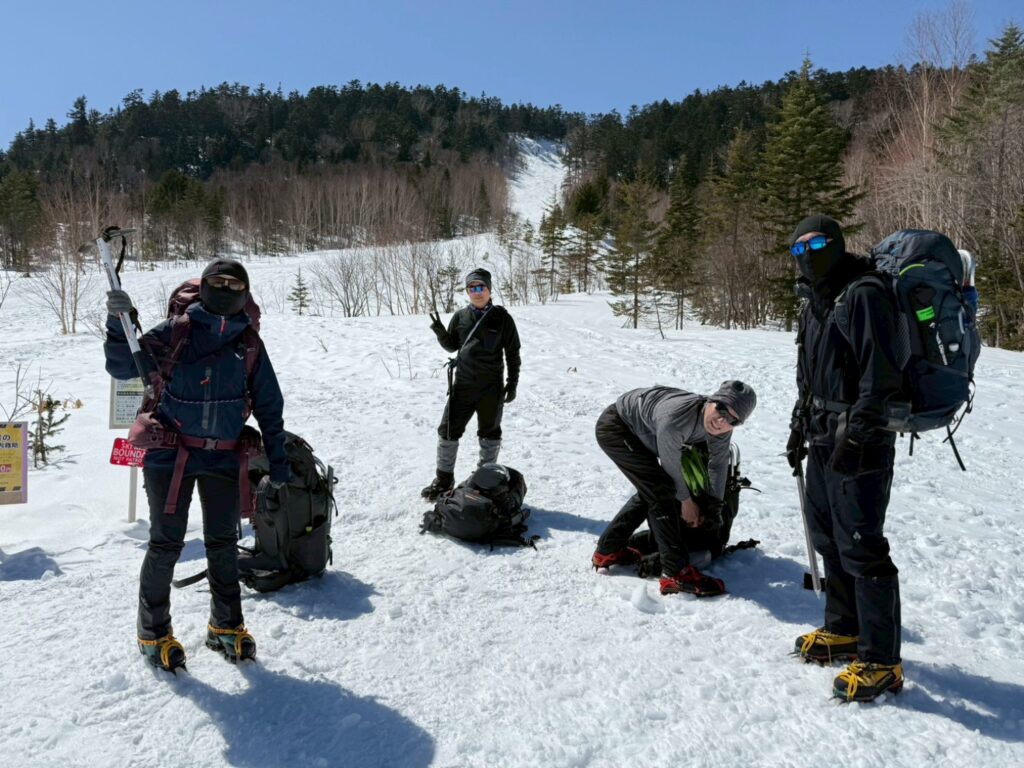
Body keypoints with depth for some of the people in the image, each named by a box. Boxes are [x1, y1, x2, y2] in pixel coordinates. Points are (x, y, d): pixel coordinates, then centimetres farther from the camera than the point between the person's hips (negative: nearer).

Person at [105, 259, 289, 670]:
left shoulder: (250, 343, 4)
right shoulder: (175, 332, -4)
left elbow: (269, 406, 8)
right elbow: (122, 367, -6)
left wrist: (278, 463, 7)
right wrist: (118, 324, -23)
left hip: (223, 457, 3)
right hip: (171, 454, -3)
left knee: (223, 543, 11)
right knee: (166, 543, 3)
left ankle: (226, 625, 28)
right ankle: (153, 631, 22)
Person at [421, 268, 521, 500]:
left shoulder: (502, 317, -2)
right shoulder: (460, 316, 5)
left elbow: (512, 352, 2)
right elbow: (452, 346, 14)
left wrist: (513, 382, -1)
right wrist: (440, 333, -7)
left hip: (491, 387, -2)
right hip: (462, 384, 2)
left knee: (490, 434, 10)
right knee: (448, 430, 2)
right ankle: (444, 479, 17)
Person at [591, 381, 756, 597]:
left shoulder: (720, 431, -15)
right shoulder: (674, 419, -38)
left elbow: (718, 464, 3)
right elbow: (671, 465, -22)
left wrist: (713, 506, 12)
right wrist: (686, 501, -6)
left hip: (636, 431, 9)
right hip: (614, 427, -9)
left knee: (650, 491, 17)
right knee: (661, 489, -18)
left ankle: (608, 550, 30)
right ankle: (676, 573, -14)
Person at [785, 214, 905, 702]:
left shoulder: (864, 295, -12)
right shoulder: (813, 303, 16)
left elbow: (881, 374, -20)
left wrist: (856, 433, -23)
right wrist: (800, 428, 22)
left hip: (860, 442, -9)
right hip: (824, 438, 10)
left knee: (860, 547, -7)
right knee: (826, 536, 16)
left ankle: (882, 662, 5)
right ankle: (844, 631, 33)